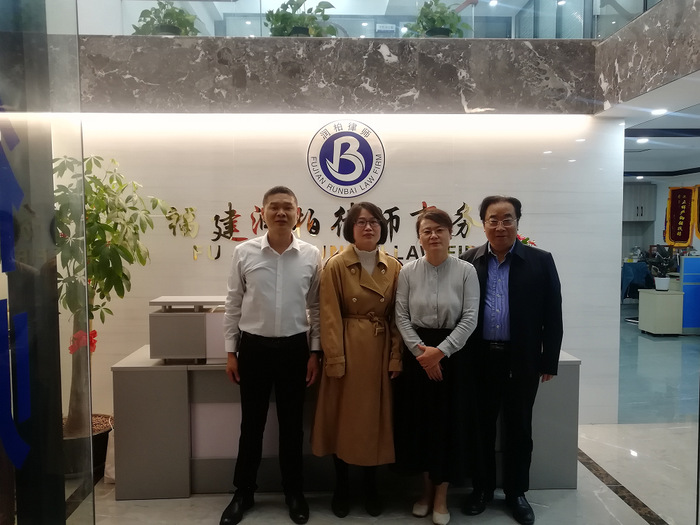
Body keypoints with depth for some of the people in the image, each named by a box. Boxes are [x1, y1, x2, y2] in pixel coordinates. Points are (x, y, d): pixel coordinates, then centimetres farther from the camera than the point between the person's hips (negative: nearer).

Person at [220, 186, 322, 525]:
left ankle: (294, 492, 32)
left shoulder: (311, 255, -3)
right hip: (254, 347, 0)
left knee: (292, 424, 13)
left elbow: (316, 308, 3)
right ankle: (243, 493, 31)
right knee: (251, 424, 13)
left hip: (294, 348, 0)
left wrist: (315, 352, 1)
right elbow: (233, 305, 2)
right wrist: (231, 351, 2)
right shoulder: (244, 253, -4)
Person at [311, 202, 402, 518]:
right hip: (347, 351, -3)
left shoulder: (393, 267, 4)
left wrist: (396, 358, -2)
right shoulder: (335, 266, -6)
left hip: (380, 352, 3)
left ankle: (371, 488, 30)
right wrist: (335, 359, -14)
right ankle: (341, 489, 26)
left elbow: (397, 316, 4)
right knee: (343, 419, 7)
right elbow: (330, 317, -9)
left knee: (375, 418, 12)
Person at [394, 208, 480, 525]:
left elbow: (470, 319, -8)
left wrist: (440, 351, -15)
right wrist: (421, 350, -13)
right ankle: (426, 488, 29)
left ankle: (441, 494, 23)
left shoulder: (466, 271, -5)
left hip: (452, 353, -1)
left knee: (448, 421, 5)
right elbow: (401, 317, -2)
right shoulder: (408, 272, -1)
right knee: (418, 419, 8)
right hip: (417, 354, 2)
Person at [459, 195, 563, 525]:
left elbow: (552, 315, 1)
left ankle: (516, 493, 29)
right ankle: (482, 488, 30)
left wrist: (549, 362, -1)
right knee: (481, 426, 12)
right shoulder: (468, 262, 1)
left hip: (523, 361, 0)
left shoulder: (540, 261, 0)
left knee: (518, 428, 12)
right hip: (479, 360, 1)